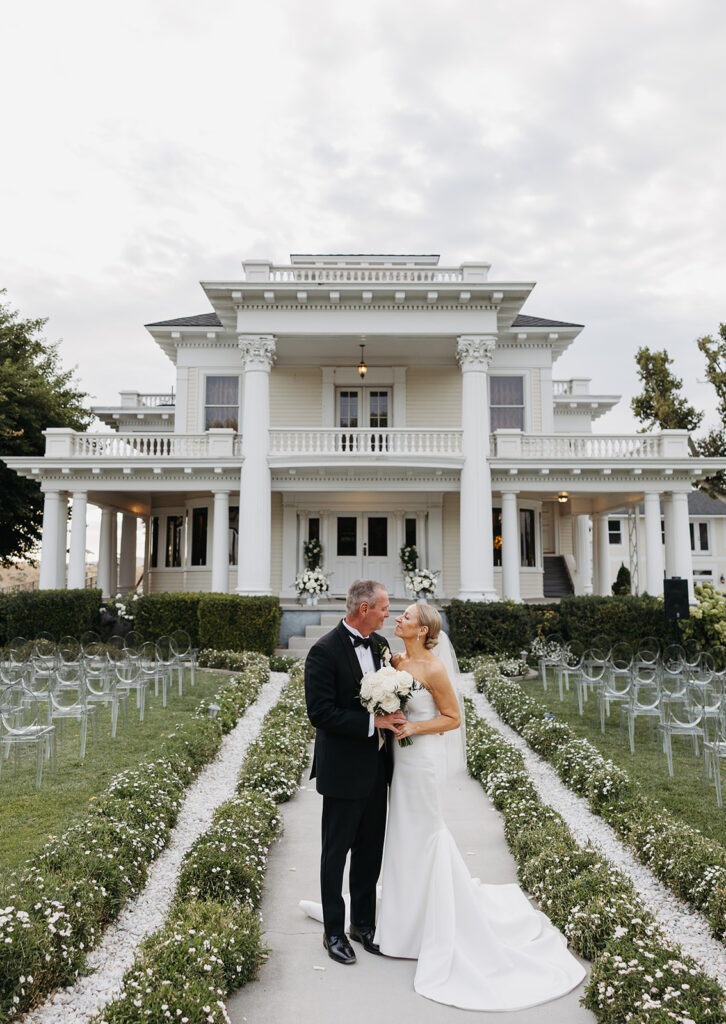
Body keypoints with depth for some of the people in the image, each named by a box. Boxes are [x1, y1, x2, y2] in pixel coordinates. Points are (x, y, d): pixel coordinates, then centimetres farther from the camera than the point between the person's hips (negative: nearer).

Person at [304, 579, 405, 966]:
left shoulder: (379, 644, 3)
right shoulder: (324, 651, -20)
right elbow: (320, 713, -23)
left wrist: (393, 715, -3)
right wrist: (372, 721, -24)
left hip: (377, 767, 7)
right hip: (343, 770, -7)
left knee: (371, 850, 19)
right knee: (336, 851, 11)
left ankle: (364, 922, 37)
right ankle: (334, 931, 29)